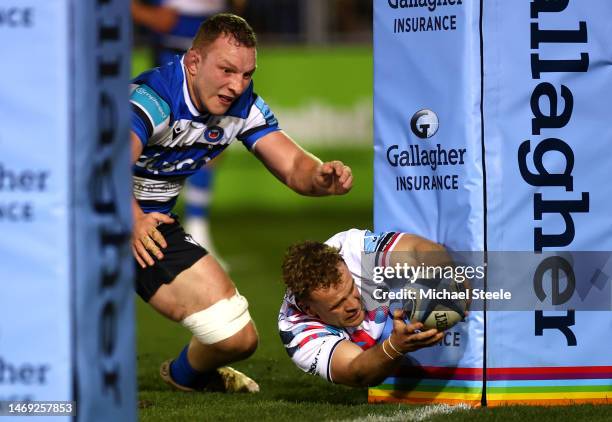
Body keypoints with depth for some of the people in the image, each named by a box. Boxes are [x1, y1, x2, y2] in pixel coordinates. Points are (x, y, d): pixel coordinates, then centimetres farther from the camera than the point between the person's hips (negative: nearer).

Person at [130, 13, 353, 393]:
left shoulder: (244, 106, -5)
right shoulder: (153, 97, -29)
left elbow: (293, 166, -6)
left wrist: (322, 178, -30)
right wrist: (133, 220, -63)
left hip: (154, 222, 7)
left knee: (238, 337, 5)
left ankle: (187, 375, 39)